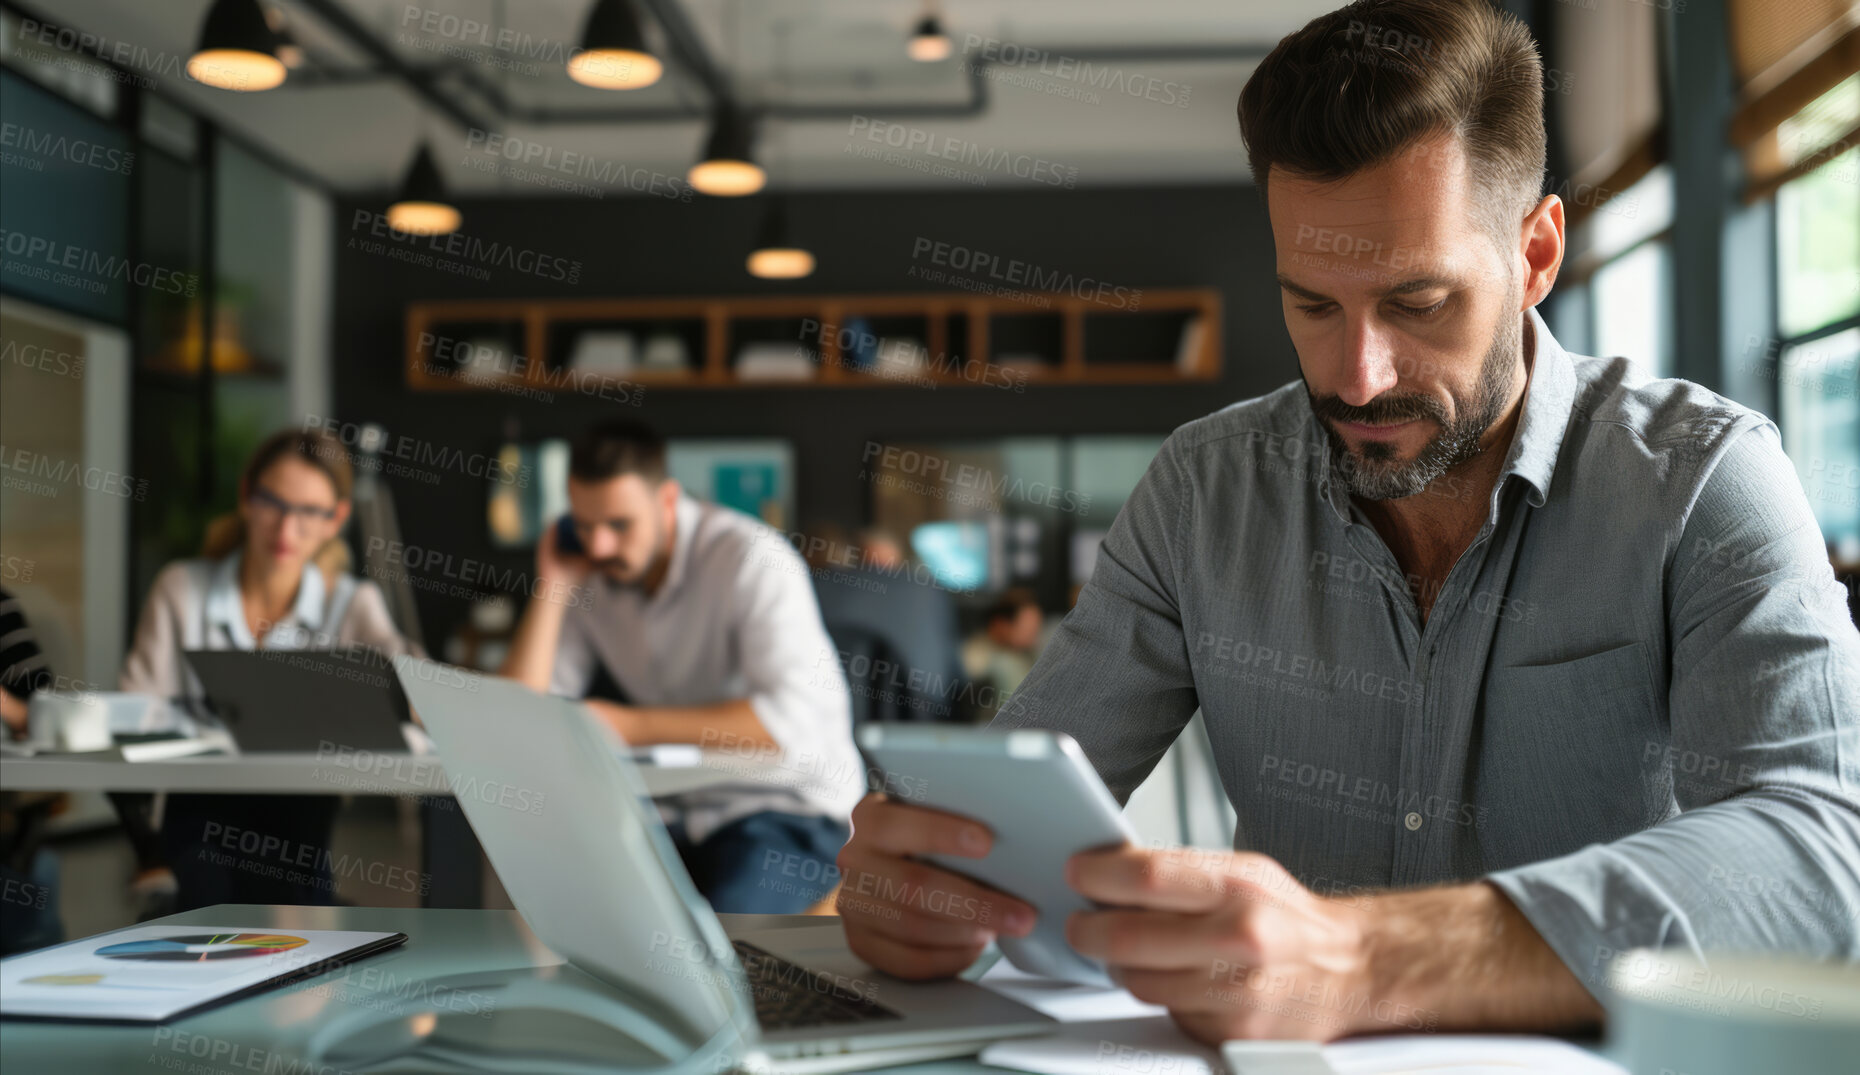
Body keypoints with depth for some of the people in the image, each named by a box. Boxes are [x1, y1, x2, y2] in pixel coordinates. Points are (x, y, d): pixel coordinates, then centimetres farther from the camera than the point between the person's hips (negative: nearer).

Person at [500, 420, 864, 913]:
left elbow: (797, 716, -25)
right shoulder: (592, 577, 3)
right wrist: (552, 586, -9)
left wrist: (634, 726, -25)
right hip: (677, 810, 5)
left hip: (789, 809, -5)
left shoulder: (751, 558, -14)